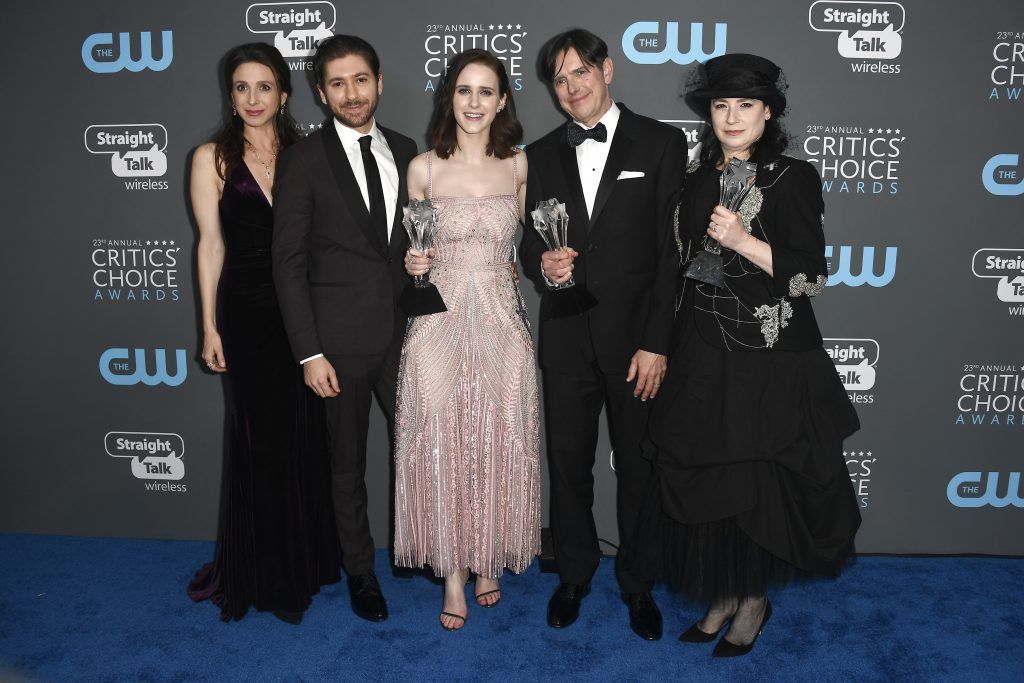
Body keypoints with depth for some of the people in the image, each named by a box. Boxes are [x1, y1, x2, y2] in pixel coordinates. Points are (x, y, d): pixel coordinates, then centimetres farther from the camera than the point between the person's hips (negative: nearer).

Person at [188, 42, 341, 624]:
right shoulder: (213, 158, 1)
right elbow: (211, 244, 0)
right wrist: (210, 326, -3)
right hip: (248, 312, -2)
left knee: (305, 437, 9)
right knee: (259, 437, 7)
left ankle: (304, 560, 29)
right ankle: (259, 569, 26)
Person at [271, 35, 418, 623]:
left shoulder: (404, 150, 7)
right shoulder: (304, 159, -6)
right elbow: (289, 261, -8)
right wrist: (309, 353, -12)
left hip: (401, 331, 4)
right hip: (340, 338, -3)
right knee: (348, 464, 11)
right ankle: (361, 571, 32)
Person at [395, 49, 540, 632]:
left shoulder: (518, 165, 4)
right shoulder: (423, 168, 0)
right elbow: (414, 248, 10)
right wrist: (414, 263, -9)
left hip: (502, 321, 1)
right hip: (440, 322, -1)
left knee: (499, 444, 7)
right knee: (441, 445, 2)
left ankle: (488, 560, 30)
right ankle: (453, 568, 21)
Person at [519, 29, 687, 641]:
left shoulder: (662, 143, -1)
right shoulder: (542, 155, 9)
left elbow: (674, 249, -6)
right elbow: (531, 242, 12)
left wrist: (657, 342, -12)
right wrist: (542, 264, -13)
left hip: (637, 339, -2)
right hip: (567, 338, 3)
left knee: (639, 468, 10)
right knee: (568, 464, 13)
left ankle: (638, 582, 31)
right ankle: (575, 574, 35)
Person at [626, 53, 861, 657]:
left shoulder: (792, 178, -5)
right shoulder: (700, 182, 11)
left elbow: (810, 275, -11)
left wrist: (743, 240, -23)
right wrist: (665, 347, 13)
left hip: (769, 362, -5)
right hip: (704, 357, 5)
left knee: (757, 482, 3)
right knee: (705, 476, 8)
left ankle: (755, 598, 26)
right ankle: (725, 594, 27)